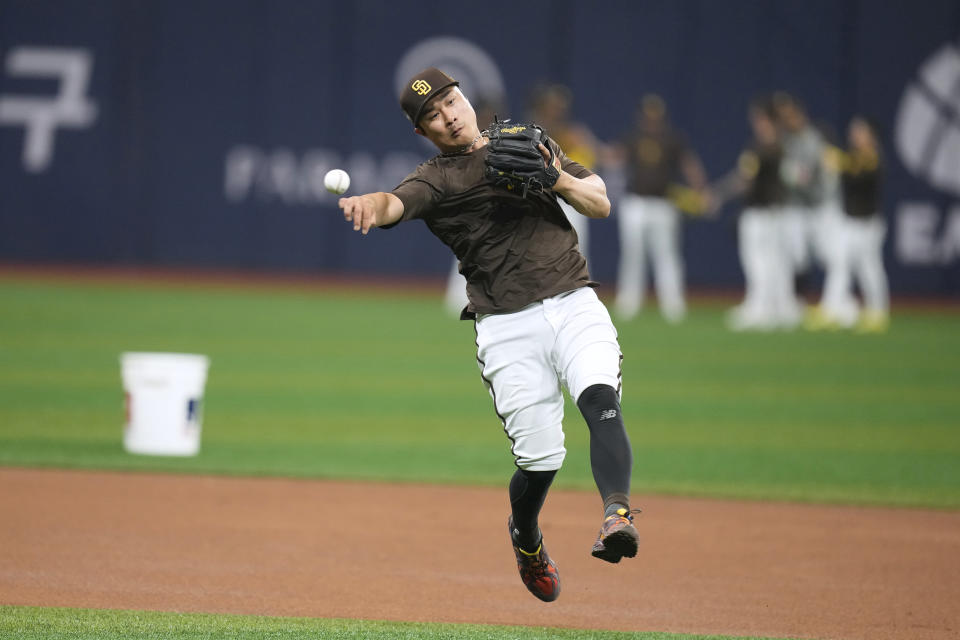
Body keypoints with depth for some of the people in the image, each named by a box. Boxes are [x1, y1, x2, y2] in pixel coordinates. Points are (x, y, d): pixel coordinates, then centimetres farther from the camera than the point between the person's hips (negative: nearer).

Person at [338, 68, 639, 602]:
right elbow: (396, 201, -18)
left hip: (574, 303, 2)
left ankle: (618, 514, -39)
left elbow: (601, 203, 16)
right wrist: (370, 205, -42)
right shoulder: (435, 179, 5)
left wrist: (559, 179, -5)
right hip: (507, 327, -2)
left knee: (601, 400, -26)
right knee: (539, 457, -3)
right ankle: (527, 538, 28)